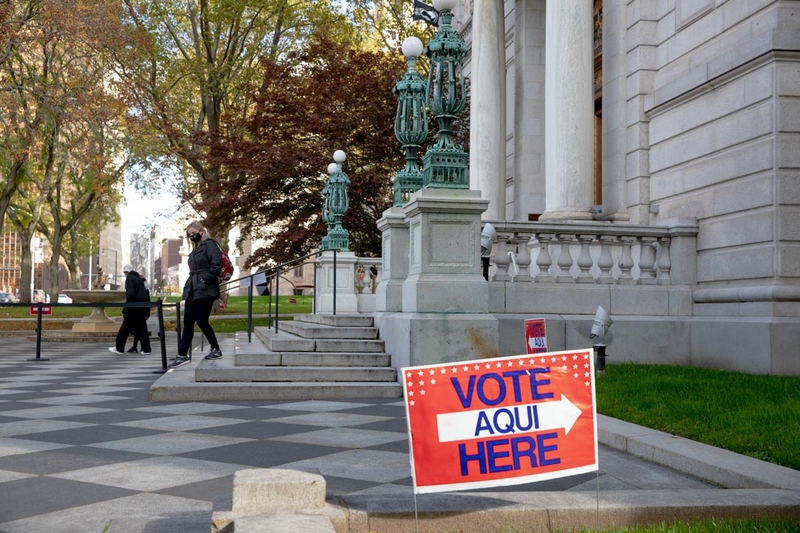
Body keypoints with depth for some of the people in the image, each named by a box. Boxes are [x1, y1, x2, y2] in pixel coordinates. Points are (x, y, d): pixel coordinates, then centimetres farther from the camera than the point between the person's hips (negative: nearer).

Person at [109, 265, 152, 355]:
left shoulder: (129, 278, -6)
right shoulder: (139, 278, 17)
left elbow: (130, 294, -18)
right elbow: (146, 293, 16)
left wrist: (125, 310, -15)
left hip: (133, 308, -7)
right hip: (141, 308, 7)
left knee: (125, 328, 1)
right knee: (142, 328, 8)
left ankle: (119, 348, 7)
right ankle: (146, 348, 3)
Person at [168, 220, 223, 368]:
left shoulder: (209, 244, -5)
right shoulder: (195, 250, 21)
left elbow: (217, 264, -16)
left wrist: (206, 280, -17)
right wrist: (189, 284, 12)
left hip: (205, 290, -9)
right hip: (192, 290, 9)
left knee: (201, 320, -7)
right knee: (188, 322, 3)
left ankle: (216, 349, 10)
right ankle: (182, 355, 2)